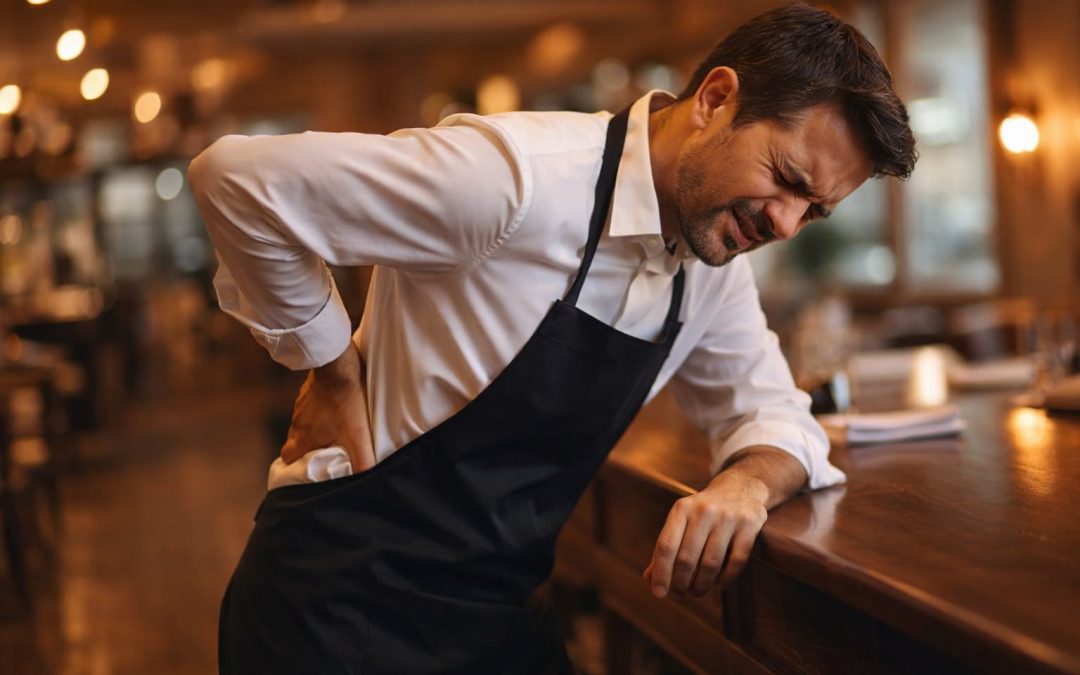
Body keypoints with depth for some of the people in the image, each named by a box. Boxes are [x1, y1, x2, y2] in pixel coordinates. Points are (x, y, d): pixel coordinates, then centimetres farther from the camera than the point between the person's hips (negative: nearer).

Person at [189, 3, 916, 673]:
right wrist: (334, 373, -16)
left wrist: (747, 482, -15)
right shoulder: (522, 176, -25)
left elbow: (774, 417, 8)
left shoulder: (713, 257, 0)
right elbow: (238, 176, -24)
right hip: (345, 595, -7)